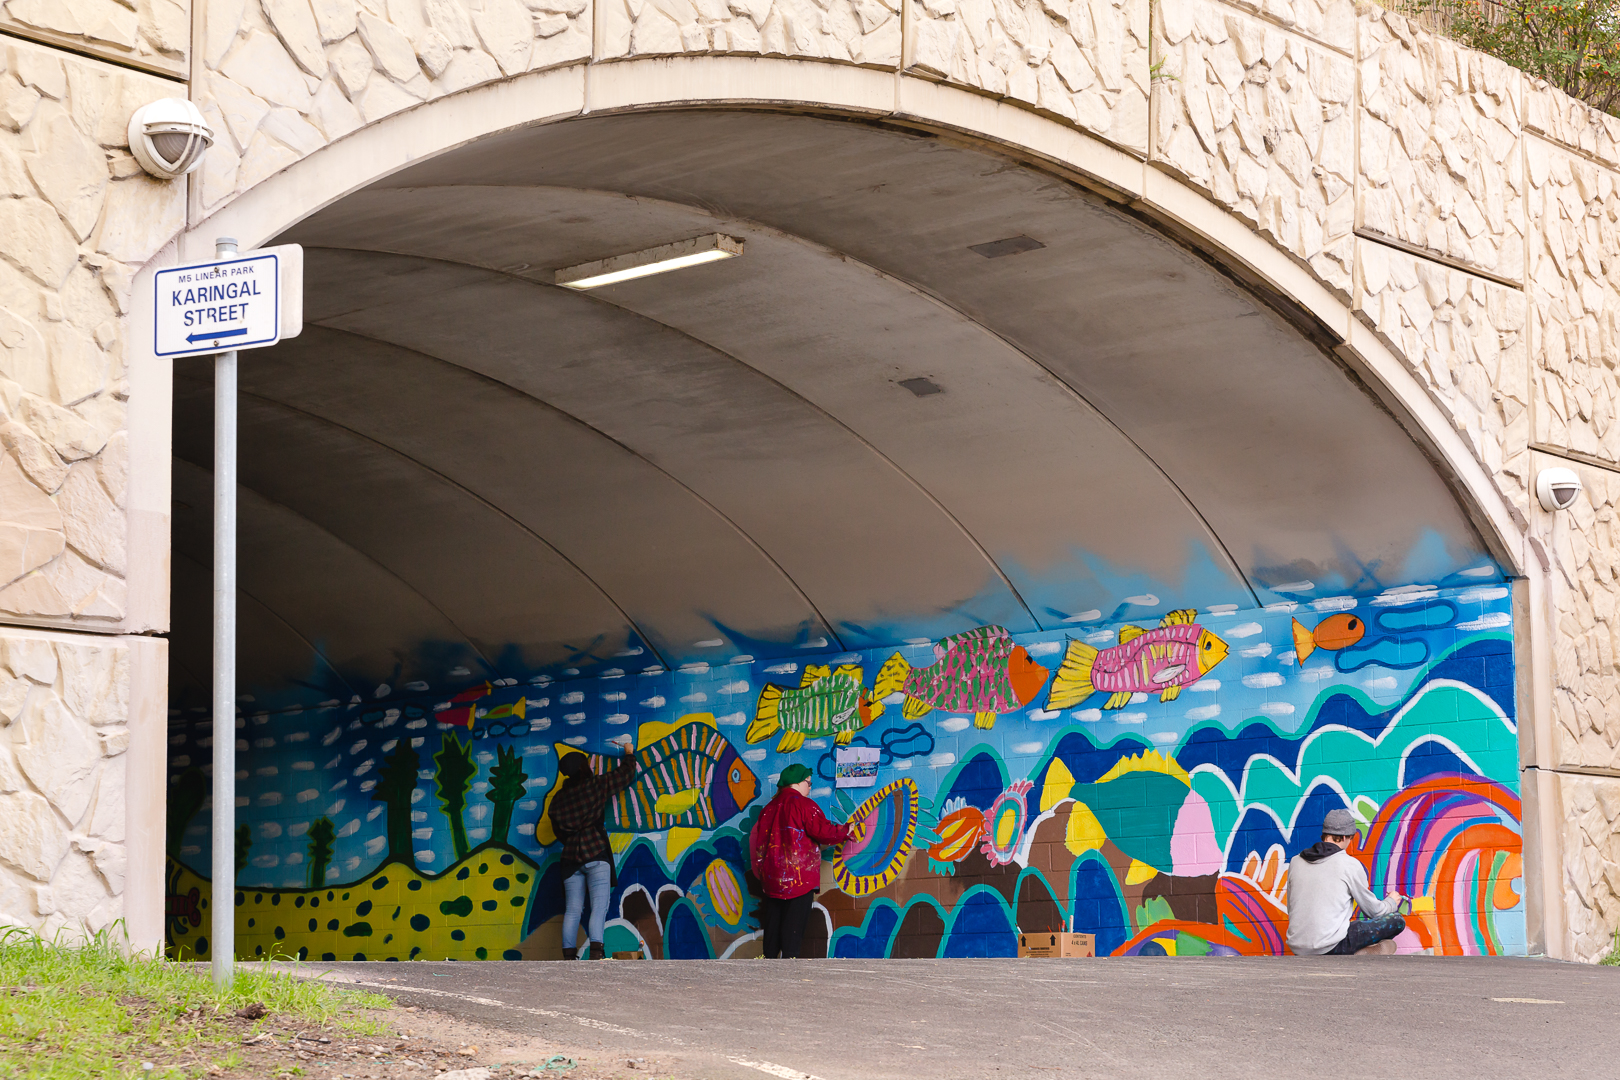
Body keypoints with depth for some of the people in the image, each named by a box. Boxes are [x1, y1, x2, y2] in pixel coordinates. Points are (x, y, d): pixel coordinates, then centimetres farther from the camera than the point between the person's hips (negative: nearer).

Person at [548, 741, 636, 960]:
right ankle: (596, 951, -26)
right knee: (599, 904, -11)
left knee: (572, 909, 4)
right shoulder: (595, 785, 2)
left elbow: (558, 831, 18)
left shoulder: (558, 798, 14)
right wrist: (628, 754, 30)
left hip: (571, 857, 5)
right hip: (595, 852, -4)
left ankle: (569, 956, -3)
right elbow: (626, 774, 12)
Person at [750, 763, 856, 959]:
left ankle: (769, 959, 7)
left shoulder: (769, 808, 13)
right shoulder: (804, 805, -6)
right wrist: (845, 832, 5)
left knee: (773, 922, 8)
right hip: (800, 877, -6)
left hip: (772, 878, 6)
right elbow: (822, 831, -12)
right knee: (794, 921, -7)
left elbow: (758, 842, 16)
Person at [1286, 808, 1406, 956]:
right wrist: (1391, 902, 32)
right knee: (1397, 921, 5)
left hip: (1298, 949, 6)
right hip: (1330, 947, -6)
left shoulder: (1295, 862, 9)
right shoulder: (1350, 865, -5)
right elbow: (1373, 910, 8)